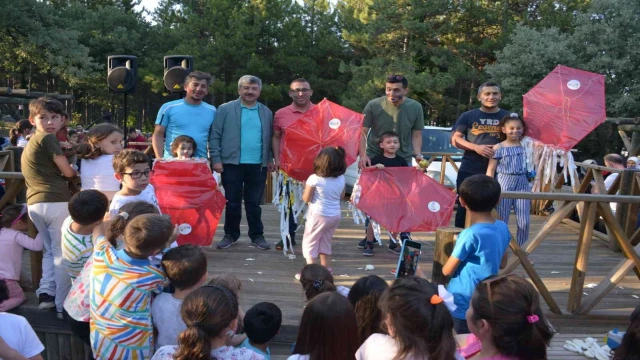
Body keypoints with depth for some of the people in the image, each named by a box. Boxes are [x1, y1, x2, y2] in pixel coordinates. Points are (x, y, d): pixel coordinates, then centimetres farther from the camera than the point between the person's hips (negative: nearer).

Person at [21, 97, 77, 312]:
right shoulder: (48, 138, -5)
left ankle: (46, 292, 11)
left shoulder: (30, 143, 22)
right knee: (62, 253, 0)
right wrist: (74, 170, 15)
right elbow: (67, 172, -5)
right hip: (56, 202, -8)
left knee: (49, 250, 22)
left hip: (34, 204, 8)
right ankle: (63, 305, 5)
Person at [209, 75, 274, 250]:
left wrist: (270, 159, 5)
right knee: (232, 202, 7)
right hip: (232, 164, -2)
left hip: (258, 165, 2)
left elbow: (269, 138, 12)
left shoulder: (266, 112, 10)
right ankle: (230, 234, 21)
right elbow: (214, 136, -3)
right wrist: (216, 159, -8)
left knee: (254, 202, 9)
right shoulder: (225, 109, 0)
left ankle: (257, 235, 18)